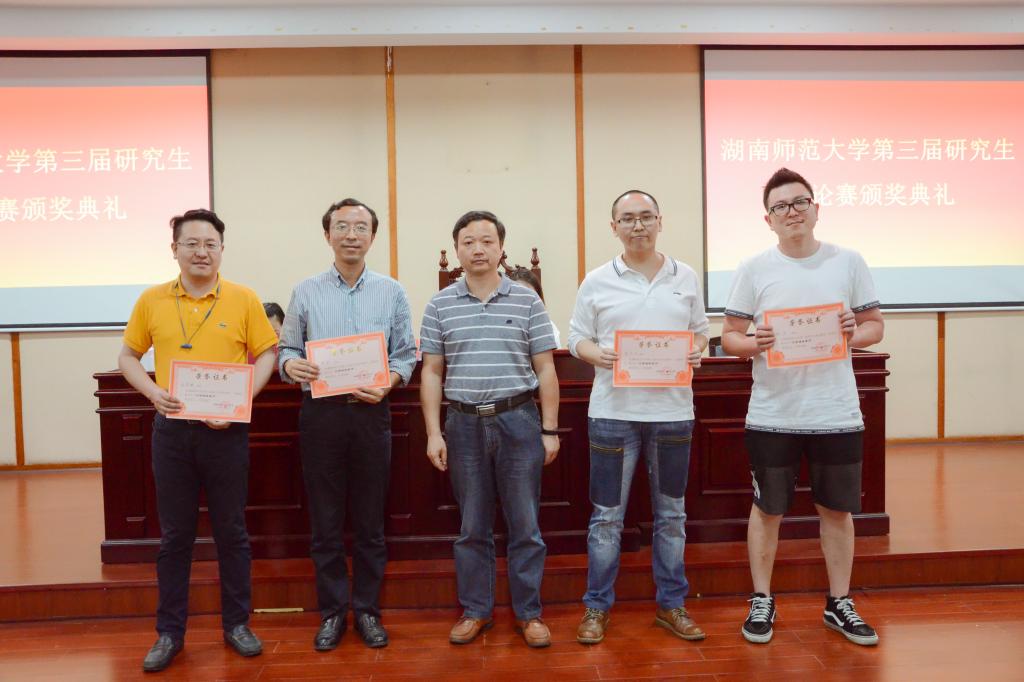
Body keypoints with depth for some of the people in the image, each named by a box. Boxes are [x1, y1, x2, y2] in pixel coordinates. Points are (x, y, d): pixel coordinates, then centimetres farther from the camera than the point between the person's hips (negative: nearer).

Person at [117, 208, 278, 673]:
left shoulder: (243, 299, -2)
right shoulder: (151, 300, 3)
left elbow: (266, 355, 0)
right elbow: (127, 357, 10)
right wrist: (152, 391, -8)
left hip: (226, 430, -1)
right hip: (171, 429, 2)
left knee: (231, 531, 9)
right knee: (174, 535, 11)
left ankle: (237, 624, 24)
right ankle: (169, 632, 25)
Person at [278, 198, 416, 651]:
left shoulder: (392, 292, 6)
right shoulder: (306, 292, 6)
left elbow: (406, 354, 4)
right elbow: (288, 349, 7)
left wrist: (387, 383, -14)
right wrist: (290, 364, -16)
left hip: (370, 413, 0)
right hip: (320, 413, 0)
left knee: (370, 521, 8)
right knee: (325, 521, 7)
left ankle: (368, 610, 21)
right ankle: (332, 611, 21)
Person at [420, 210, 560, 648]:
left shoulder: (527, 301, 2)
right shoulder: (440, 306, 5)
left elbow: (545, 370, 2)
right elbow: (431, 373, 5)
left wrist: (550, 429, -1)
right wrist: (434, 433, -1)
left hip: (519, 420, -1)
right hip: (464, 423, 1)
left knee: (525, 525, 6)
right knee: (472, 527, 11)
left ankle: (528, 613, 20)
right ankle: (475, 611, 24)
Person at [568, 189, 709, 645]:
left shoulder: (686, 278, 8)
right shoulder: (597, 282, 2)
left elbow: (699, 330, 14)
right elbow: (577, 338, 5)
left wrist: (696, 351, -8)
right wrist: (596, 355, -16)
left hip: (672, 411, 2)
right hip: (614, 412, -2)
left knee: (671, 514, 12)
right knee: (606, 515, 5)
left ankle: (671, 604, 27)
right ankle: (597, 606, 19)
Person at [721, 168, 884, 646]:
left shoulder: (848, 262, 3)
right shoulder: (754, 269, -1)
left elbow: (875, 325, 9)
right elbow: (729, 337, 2)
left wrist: (855, 335, -13)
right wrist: (755, 344, -20)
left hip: (837, 414, 2)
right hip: (772, 415, -1)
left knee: (837, 509, 13)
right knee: (767, 510, 9)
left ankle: (840, 603, 31)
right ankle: (762, 601, 26)